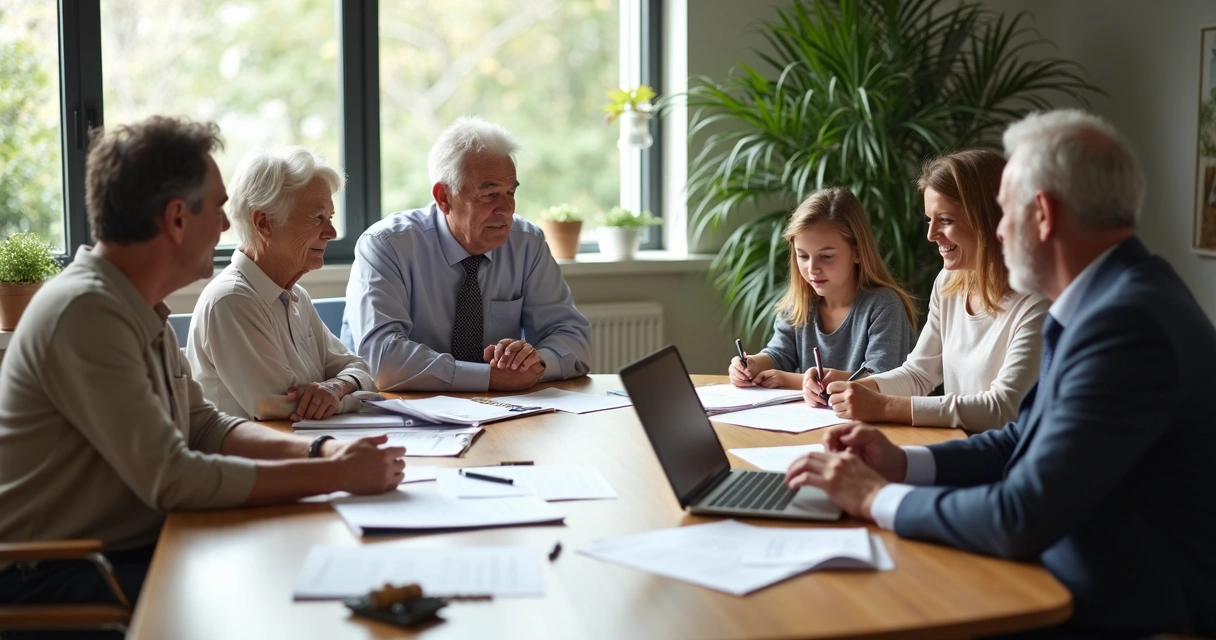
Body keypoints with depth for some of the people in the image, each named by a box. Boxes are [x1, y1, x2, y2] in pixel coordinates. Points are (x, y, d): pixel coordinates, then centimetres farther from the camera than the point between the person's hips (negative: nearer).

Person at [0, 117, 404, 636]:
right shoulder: (86, 311, -22)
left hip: (136, 547, 9)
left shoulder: (139, 308, 9)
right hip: (52, 577, -9)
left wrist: (322, 450, -4)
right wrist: (337, 475, -21)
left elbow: (204, 427, 13)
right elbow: (171, 478, -25)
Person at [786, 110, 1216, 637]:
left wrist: (876, 498, -13)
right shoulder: (1110, 297, 6)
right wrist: (902, 463, 1)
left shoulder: (1127, 322, -25)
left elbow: (1021, 520, -26)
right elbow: (1027, 441, 14)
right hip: (1077, 583, 8)